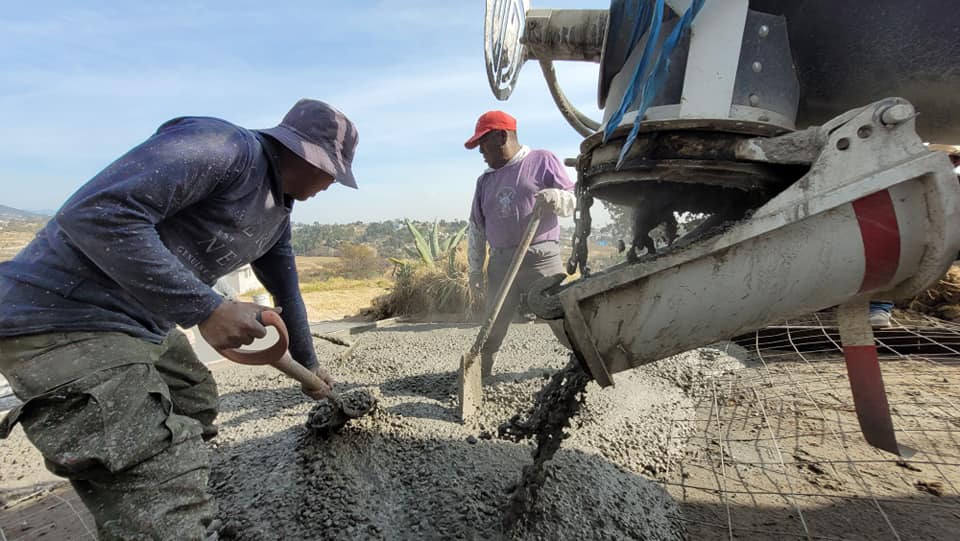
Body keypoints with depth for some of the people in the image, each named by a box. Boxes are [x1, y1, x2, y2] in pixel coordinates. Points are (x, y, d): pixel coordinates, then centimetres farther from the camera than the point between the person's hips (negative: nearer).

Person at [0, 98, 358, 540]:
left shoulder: (277, 214, 14)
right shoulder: (222, 145, -17)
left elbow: (286, 292, 25)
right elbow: (97, 212, -26)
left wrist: (308, 364, 35)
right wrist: (206, 309, -26)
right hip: (63, 319, -10)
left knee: (195, 408, 30)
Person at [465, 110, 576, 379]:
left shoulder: (543, 161, 5)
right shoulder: (485, 180, 18)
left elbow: (575, 199, 2)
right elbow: (476, 228, 18)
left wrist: (555, 197, -20)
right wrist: (475, 268, 15)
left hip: (542, 259, -4)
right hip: (501, 263, 4)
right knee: (493, 326, 8)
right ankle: (482, 373, 21)